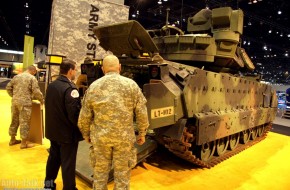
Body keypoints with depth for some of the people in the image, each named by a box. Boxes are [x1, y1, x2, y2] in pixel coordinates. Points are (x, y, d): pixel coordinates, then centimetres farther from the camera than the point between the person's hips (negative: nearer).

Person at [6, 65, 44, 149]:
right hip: (25, 102, -7)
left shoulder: (16, 76, 13)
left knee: (14, 120, 18)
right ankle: (24, 143, 9)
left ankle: (12, 139, 31)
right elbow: (36, 91, -13)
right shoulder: (32, 78, -6)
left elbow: (8, 87, 15)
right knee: (24, 122, 1)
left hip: (15, 101, 7)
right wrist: (41, 99, 1)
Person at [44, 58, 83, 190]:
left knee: (53, 157, 25)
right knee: (68, 163, 7)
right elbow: (75, 114, -27)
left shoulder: (51, 85, 3)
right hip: (67, 132, -8)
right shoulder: (70, 88, -24)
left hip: (53, 130, 9)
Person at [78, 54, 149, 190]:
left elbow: (84, 116, 3)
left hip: (100, 137, 1)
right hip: (124, 137, -1)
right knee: (122, 174, 15)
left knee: (99, 173, 18)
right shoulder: (131, 85, -5)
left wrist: (86, 134, 18)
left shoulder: (93, 87, -2)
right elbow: (142, 113, -4)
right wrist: (142, 133, 8)